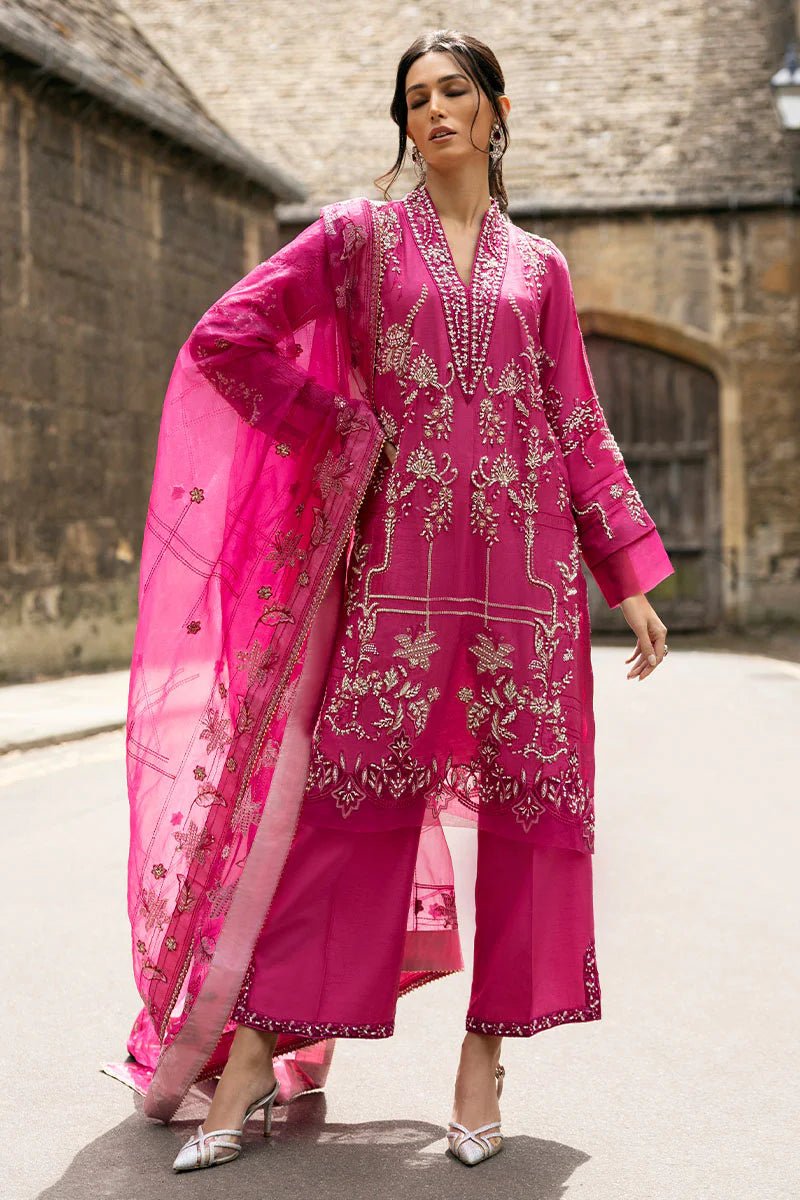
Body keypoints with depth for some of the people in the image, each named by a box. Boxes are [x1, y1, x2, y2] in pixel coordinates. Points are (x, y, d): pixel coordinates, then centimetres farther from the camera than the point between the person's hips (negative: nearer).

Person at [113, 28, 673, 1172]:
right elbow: (225, 338, 2)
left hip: (528, 558, 3)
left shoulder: (538, 265, 16)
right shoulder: (362, 232, 9)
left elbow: (581, 429, 15)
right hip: (402, 553, -2)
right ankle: (251, 1053, 3)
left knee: (529, 799, 0)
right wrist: (344, 426, 1)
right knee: (350, 793, -5)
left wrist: (633, 580, 11)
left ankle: (485, 1058, 12)